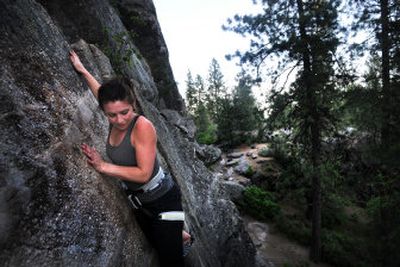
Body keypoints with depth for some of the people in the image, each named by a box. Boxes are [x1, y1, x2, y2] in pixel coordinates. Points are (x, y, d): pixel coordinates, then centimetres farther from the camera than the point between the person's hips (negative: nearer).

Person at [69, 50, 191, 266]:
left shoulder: (143, 126, -26)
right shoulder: (117, 121, -7)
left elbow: (143, 173, -28)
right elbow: (102, 93, 14)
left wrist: (103, 166, -23)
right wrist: (82, 70, 23)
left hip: (162, 199, -7)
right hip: (138, 201, 7)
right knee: (159, 246, 25)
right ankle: (180, 235, 52)